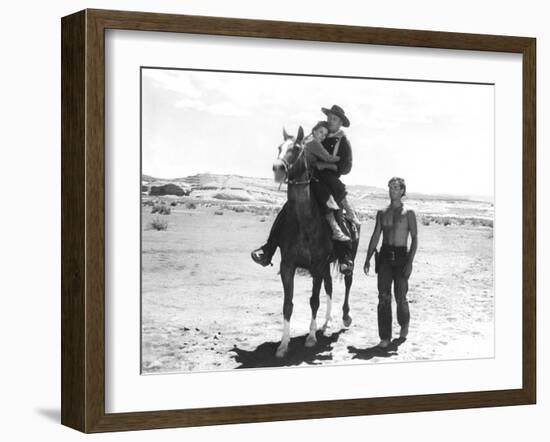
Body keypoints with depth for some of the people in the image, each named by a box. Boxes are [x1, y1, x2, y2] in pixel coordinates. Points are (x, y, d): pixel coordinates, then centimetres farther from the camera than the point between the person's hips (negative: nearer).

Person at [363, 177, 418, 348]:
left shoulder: (409, 214, 0)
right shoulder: (382, 213, 10)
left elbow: (414, 238, -4)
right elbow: (375, 237, 12)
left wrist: (410, 262, -14)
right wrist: (368, 259, 5)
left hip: (401, 256, -2)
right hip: (385, 255, 2)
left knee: (400, 297, 2)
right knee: (384, 297, -6)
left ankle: (404, 324, 33)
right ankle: (385, 337, -4)